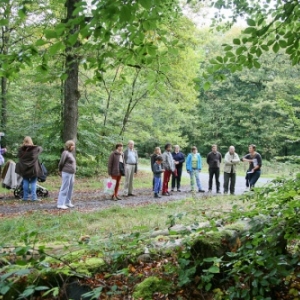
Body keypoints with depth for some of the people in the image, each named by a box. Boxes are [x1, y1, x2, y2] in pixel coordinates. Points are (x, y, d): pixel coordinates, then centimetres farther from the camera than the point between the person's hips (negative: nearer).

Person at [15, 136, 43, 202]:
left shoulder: (21, 149, -4)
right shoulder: (35, 148, -8)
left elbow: (18, 156, 9)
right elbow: (41, 148, 10)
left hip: (24, 168, 2)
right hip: (33, 168, -2)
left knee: (25, 182, 10)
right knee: (33, 182, 2)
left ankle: (25, 197, 11)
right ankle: (34, 197, -2)